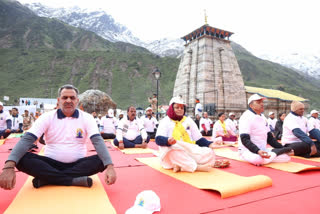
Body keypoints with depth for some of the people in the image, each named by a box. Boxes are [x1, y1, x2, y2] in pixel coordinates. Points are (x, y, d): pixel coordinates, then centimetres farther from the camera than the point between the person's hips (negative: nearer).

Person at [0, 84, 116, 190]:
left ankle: (46, 178, -22)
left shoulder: (87, 118, -4)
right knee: (22, 159, -25)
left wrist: (110, 166, -32)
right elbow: (27, 139, -13)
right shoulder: (47, 117, -3)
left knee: (100, 161, -28)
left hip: (78, 164, 0)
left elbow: (98, 141, -15)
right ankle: (75, 180, -28)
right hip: (51, 163, 0)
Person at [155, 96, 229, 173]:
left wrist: (210, 144, -5)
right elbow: (158, 139, -11)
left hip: (190, 151, 4)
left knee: (209, 153, -21)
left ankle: (182, 166, -31)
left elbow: (198, 139, 15)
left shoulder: (188, 120, 18)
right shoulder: (165, 121, 5)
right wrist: (168, 141, -34)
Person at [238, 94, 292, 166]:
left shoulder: (263, 117, 15)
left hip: (262, 150, 7)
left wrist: (283, 149, 7)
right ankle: (275, 152, -11)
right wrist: (258, 151, -34)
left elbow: (269, 137, 18)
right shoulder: (246, 117, -12)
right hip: (248, 150, -7)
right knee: (257, 159, -38)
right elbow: (245, 139, -21)